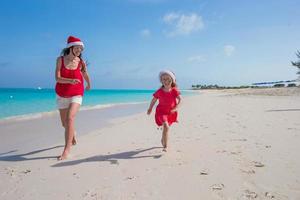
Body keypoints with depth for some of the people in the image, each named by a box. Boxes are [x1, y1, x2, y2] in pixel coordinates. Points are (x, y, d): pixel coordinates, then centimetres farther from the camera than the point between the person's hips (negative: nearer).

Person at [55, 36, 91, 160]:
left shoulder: (81, 63, -7)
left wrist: (89, 85, 29)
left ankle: (67, 149, -16)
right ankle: (73, 133, 48)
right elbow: (57, 78, -14)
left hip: (76, 95, -2)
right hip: (61, 95, 2)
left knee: (70, 118, -23)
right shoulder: (60, 59, -6)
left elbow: (86, 76, 12)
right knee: (64, 123, 14)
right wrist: (71, 81, -32)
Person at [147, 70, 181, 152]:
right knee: (166, 127, -24)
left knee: (166, 128, 18)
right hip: (161, 112, -3)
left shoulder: (174, 91, -10)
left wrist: (175, 108, -26)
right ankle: (165, 146, -16)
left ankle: (163, 140, 49)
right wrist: (150, 109, 11)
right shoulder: (159, 91, -11)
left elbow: (180, 99, -11)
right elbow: (154, 100, 2)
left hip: (171, 112, 3)